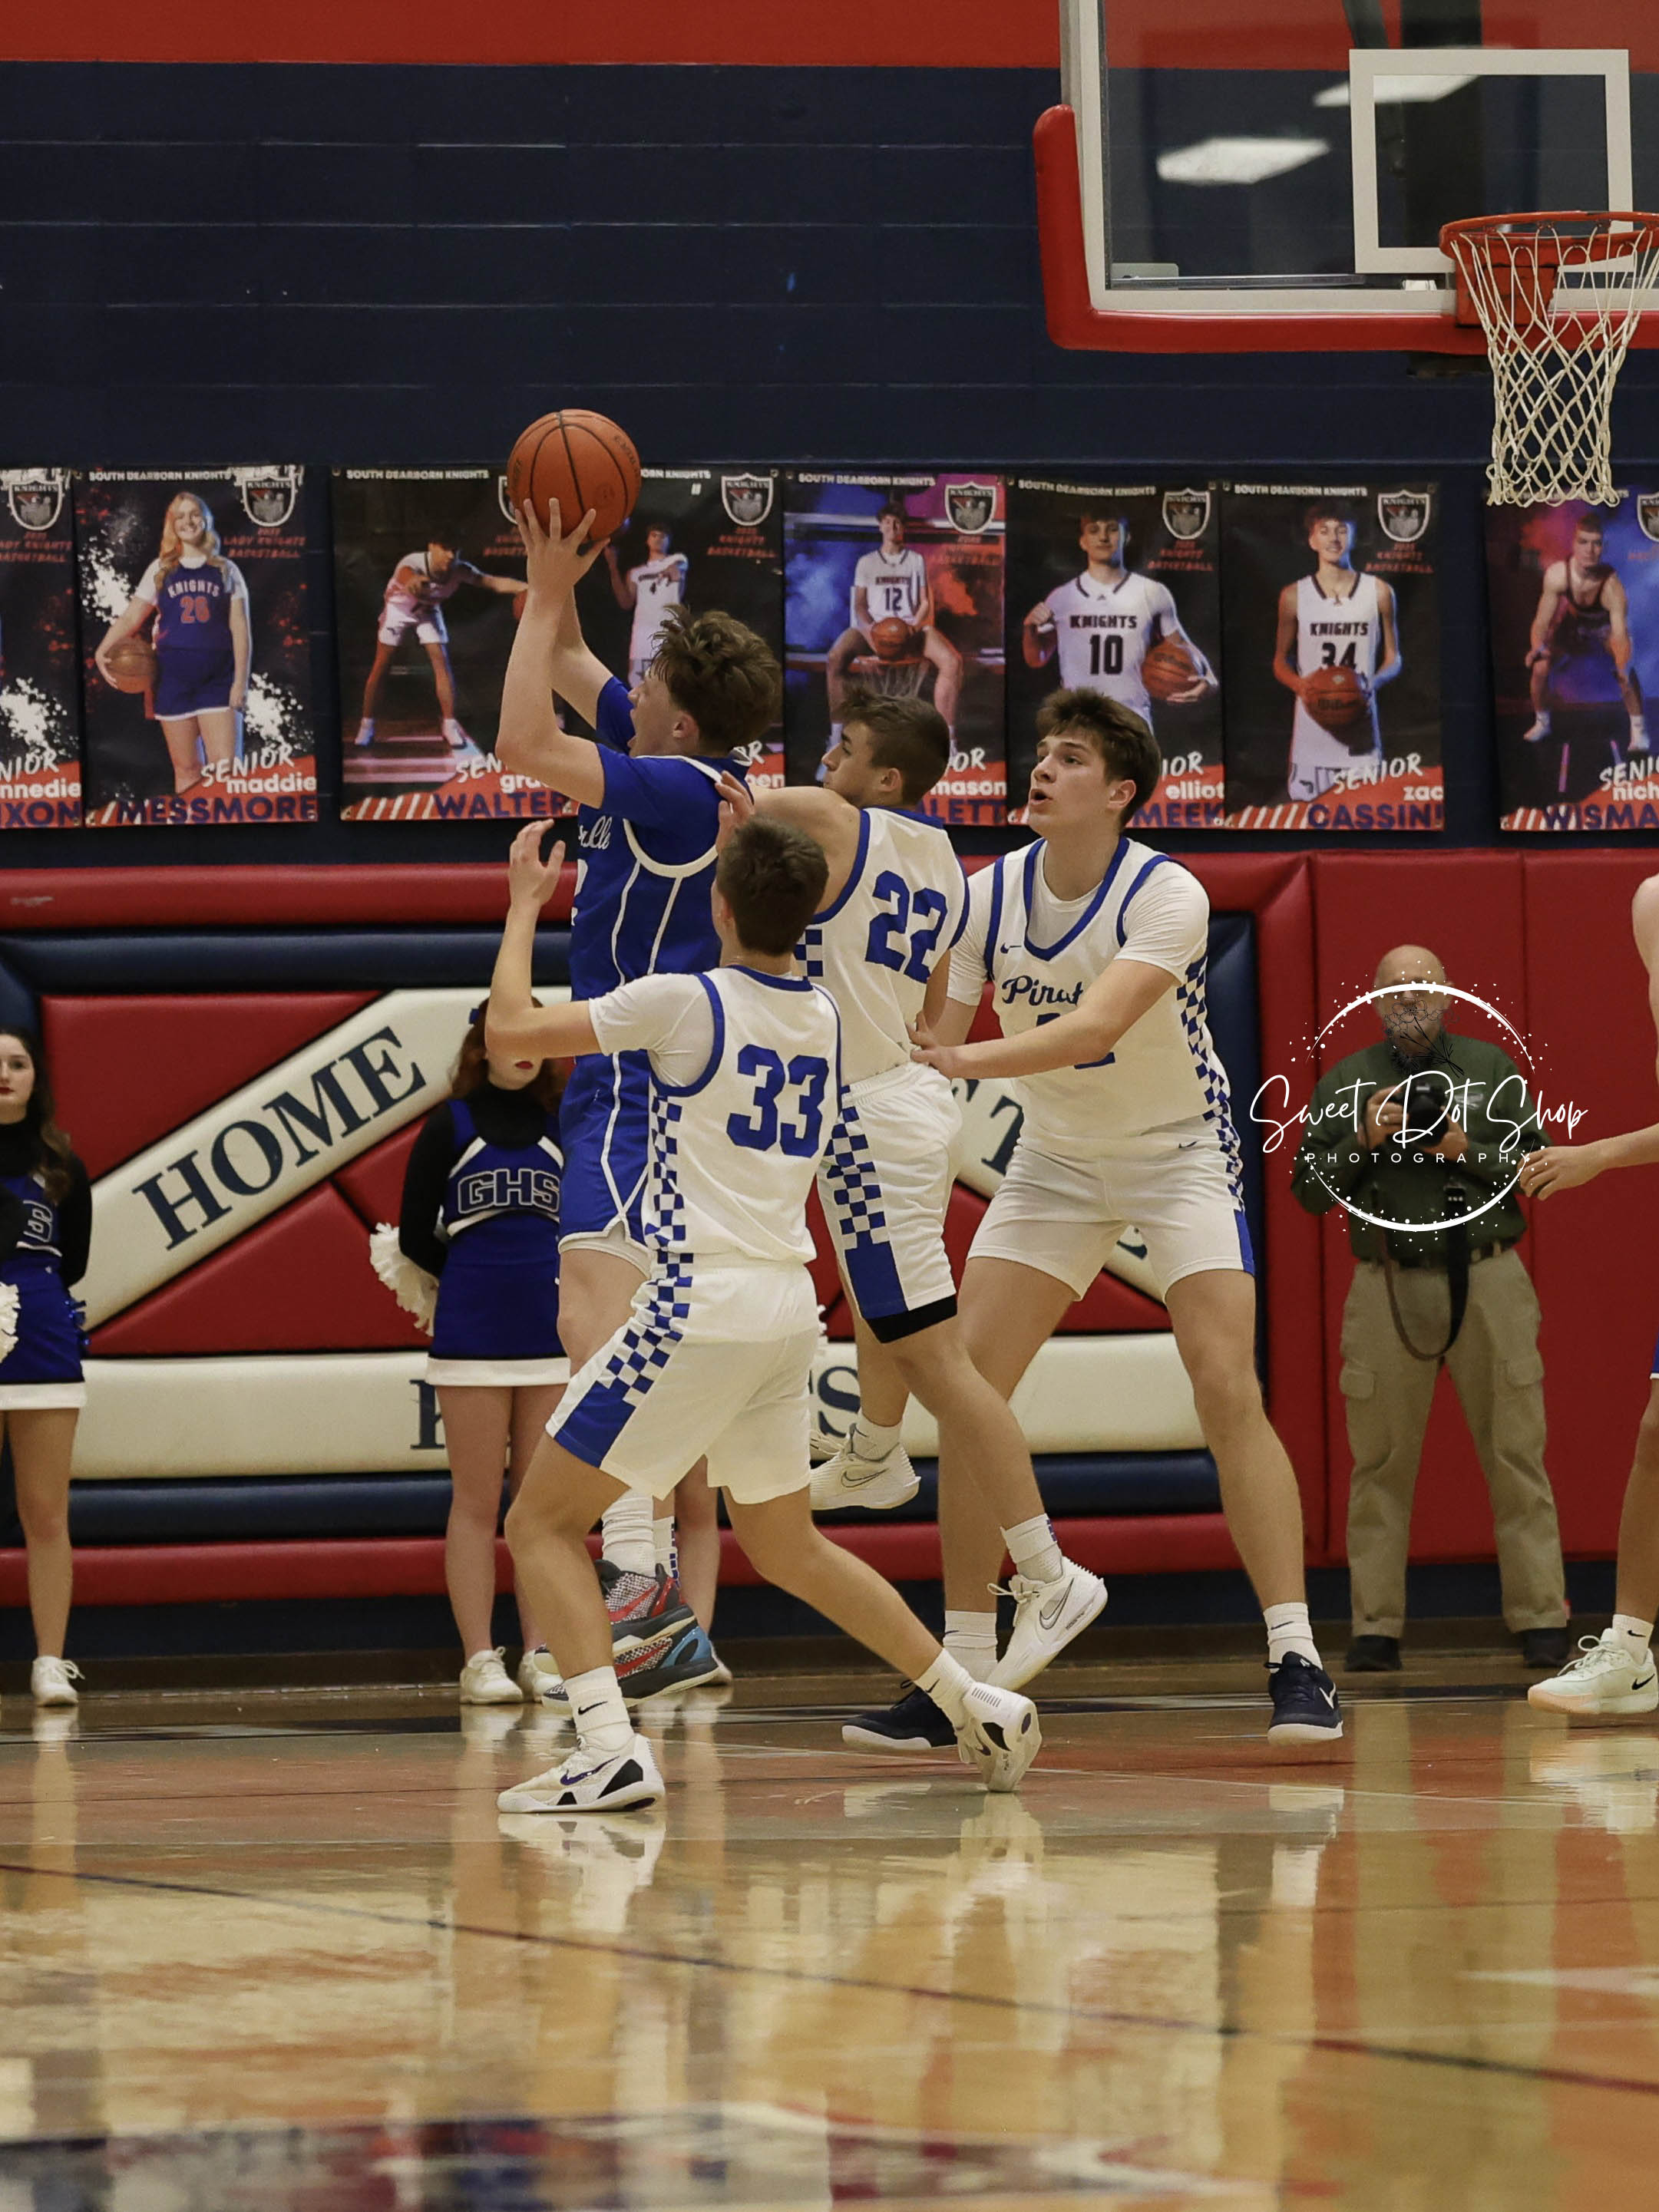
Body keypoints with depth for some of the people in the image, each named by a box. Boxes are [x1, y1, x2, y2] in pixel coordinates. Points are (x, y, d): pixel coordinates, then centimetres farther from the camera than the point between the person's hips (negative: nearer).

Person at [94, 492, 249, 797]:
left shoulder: (226, 571, 7)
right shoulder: (160, 570, 8)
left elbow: (239, 628, 4)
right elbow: (131, 617, 3)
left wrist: (241, 680, -5)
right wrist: (102, 650, -15)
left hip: (218, 680, -1)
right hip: (174, 680, 1)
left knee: (225, 770, -10)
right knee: (187, 771, 3)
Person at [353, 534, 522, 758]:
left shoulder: (460, 570, -31)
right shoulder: (412, 564, -44)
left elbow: (495, 583, -31)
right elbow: (407, 575, -68)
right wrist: (413, 582, -93)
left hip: (428, 610, 3)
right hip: (399, 607, -3)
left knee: (442, 663, -8)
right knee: (381, 667, 1)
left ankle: (450, 726, 1)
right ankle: (366, 726, 15)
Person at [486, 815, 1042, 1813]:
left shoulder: (684, 1002, -10)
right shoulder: (825, 1019, 10)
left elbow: (511, 1027, -8)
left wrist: (525, 903, 5)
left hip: (702, 1306, -7)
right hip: (791, 1307, 7)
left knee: (542, 1522, -1)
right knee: (786, 1544, 23)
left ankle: (610, 1750, -17)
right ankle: (978, 1706, 21)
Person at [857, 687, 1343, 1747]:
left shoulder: (1167, 896, -23)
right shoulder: (986, 899, -9)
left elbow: (1095, 1028, -37)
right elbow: (934, 1039, -7)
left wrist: (965, 1058, -48)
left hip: (1180, 1151, -5)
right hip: (1054, 1157, 5)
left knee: (1228, 1393, -18)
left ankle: (1297, 1662, -14)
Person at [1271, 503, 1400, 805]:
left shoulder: (1379, 592, 4)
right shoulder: (1294, 596, 5)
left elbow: (1393, 659, 10)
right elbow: (1281, 660, 13)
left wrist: (1372, 683, -12)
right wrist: (1298, 684, -11)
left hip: (1360, 732, 0)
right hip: (1312, 728, 0)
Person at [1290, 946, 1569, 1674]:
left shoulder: (1492, 1069, 11)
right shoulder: (1345, 1082, 11)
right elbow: (1309, 1189, 8)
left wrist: (1472, 1153, -9)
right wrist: (1363, 1141, -7)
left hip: (1486, 1279, 0)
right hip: (1388, 1283, 0)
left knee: (1515, 1454, -3)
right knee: (1381, 1463, -1)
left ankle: (1541, 1621, -1)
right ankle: (1376, 1628, 3)